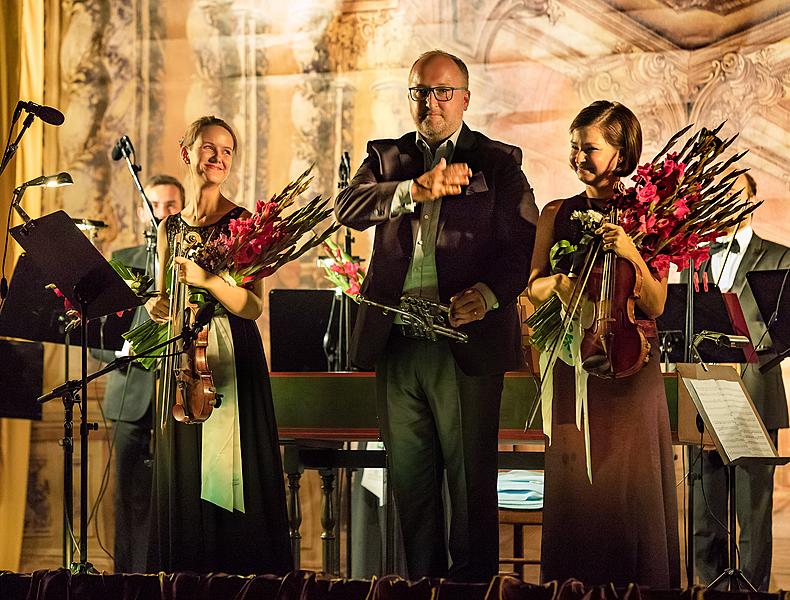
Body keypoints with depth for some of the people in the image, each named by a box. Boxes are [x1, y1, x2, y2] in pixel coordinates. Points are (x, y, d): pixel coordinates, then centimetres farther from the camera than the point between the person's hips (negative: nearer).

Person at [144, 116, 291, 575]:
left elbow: (253, 306, -10)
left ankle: (241, 578, -2)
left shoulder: (243, 223, -2)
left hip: (232, 361, -5)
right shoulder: (171, 228, 13)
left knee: (234, 480, -8)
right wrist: (158, 306, -1)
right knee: (181, 482, 5)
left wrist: (206, 279, -25)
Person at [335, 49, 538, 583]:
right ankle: (423, 581, 18)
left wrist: (488, 294, -20)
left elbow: (524, 244, -1)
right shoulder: (385, 156, 16)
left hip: (468, 339, -3)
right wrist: (417, 189, -19)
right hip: (397, 342, 3)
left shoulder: (499, 162, 7)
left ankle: (473, 582, 8)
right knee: (409, 477, 8)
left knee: (471, 479, -1)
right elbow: (348, 207, -3)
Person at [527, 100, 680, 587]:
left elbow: (656, 304, -6)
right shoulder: (557, 214, 7)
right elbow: (533, 287, 10)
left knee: (632, 488, 0)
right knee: (575, 487, 3)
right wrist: (557, 282, -12)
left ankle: (638, 585, 9)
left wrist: (632, 255, -21)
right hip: (574, 365, 2)